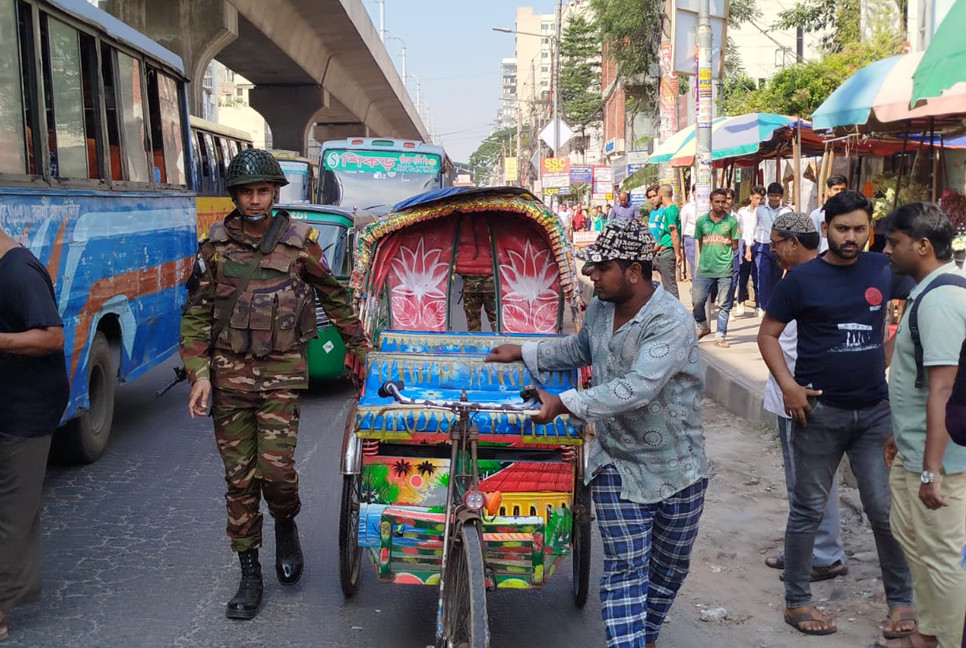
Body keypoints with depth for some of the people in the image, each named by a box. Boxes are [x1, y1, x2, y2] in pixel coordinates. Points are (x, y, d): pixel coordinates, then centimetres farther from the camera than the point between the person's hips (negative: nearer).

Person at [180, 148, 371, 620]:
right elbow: (196, 316, 5)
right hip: (229, 373, 2)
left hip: (281, 373, -2)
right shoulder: (216, 246, 4)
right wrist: (199, 374, -3)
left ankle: (286, 525, 22)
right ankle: (250, 575, 18)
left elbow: (334, 295, 12)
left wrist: (356, 344, 18)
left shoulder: (299, 242, 0)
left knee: (276, 466, -13)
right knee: (239, 477, 5)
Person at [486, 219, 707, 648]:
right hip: (617, 465, 4)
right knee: (625, 567, -3)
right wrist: (523, 352, 15)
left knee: (669, 566, 15)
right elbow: (579, 350, 22)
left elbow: (637, 388, -36)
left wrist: (564, 403, -35)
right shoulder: (598, 310, -1)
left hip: (677, 468, -3)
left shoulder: (670, 322, -24)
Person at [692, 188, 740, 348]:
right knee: (698, 301, 4)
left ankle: (720, 336, 12)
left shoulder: (731, 221, 0)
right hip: (704, 269, 1)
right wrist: (706, 257, 6)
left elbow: (734, 246, 6)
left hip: (725, 270, -1)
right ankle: (703, 327, 28)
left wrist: (722, 254, 1)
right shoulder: (701, 220, 4)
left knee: (724, 305, 3)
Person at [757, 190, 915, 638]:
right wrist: (788, 385, -15)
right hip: (819, 410, -2)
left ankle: (901, 601, 24)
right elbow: (768, 334, -2)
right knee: (808, 509, 8)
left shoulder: (884, 269, 2)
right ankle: (796, 601, 21)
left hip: (875, 411, 2)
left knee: (885, 508, 6)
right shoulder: (802, 278, -5)